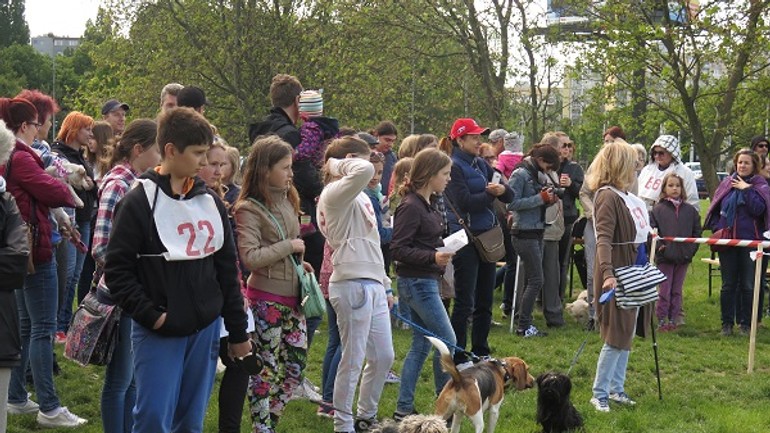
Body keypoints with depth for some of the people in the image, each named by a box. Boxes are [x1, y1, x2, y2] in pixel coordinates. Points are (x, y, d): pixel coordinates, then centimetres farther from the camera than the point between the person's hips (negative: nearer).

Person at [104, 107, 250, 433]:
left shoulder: (210, 202, 9)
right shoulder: (140, 202, -8)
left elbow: (227, 271, 12)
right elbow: (117, 270, -9)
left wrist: (238, 332, 13)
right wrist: (150, 315, -14)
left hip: (206, 330, 5)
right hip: (158, 332, -5)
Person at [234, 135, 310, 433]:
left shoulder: (287, 199, 10)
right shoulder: (249, 209, -14)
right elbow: (250, 257, -23)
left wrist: (298, 261, 11)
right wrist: (288, 246, -18)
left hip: (292, 295, 8)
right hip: (266, 298, -8)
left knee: (296, 363, 10)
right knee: (266, 369, 0)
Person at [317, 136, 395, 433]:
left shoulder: (358, 196, 18)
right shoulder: (335, 194, -11)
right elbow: (365, 171, -33)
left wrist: (385, 285, 22)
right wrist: (339, 165, -13)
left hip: (373, 284, 10)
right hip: (352, 285, -10)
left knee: (383, 356, 16)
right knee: (353, 361, -2)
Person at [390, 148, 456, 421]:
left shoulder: (427, 204, 10)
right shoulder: (411, 206, -17)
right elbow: (398, 249, -21)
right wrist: (433, 257, -28)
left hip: (426, 282, 10)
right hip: (417, 283, -10)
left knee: (421, 345, 12)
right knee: (447, 341, -2)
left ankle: (404, 408, 16)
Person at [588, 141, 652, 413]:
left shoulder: (626, 196, 10)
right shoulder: (607, 196, -17)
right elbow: (603, 239, -28)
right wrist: (607, 273, -39)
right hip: (618, 275, -9)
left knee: (627, 335, 14)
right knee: (617, 336, -5)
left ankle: (616, 389, 23)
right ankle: (599, 394, 4)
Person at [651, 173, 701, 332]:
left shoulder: (689, 210, 6)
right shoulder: (658, 209, -3)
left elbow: (697, 231, 10)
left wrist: (692, 248, 0)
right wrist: (658, 246, -14)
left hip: (684, 257, 3)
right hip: (665, 257, -3)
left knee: (677, 290, 10)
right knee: (664, 290, 2)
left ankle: (673, 319, 18)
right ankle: (661, 320, 9)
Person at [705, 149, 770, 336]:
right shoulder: (726, 184, 8)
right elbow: (716, 208, 11)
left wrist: (747, 190, -16)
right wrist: (716, 228, -2)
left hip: (750, 241, -2)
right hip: (727, 240, 2)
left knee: (748, 285, 3)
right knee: (728, 284, 7)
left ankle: (745, 323, 12)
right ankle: (727, 323, 14)